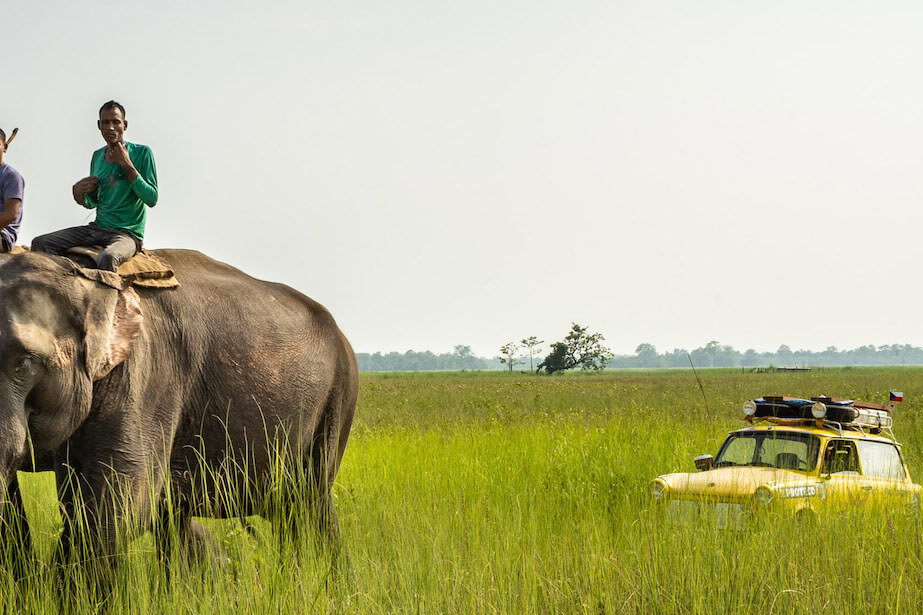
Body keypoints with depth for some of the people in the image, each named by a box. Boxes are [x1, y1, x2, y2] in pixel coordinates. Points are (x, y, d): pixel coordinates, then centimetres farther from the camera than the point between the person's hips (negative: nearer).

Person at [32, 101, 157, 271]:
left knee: (108, 257, -40)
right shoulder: (97, 156, 13)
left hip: (128, 233, -6)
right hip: (97, 228, 6)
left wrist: (127, 165, -14)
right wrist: (78, 193, -3)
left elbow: (152, 199, -11)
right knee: (40, 243, -8)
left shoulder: (142, 153, -4)